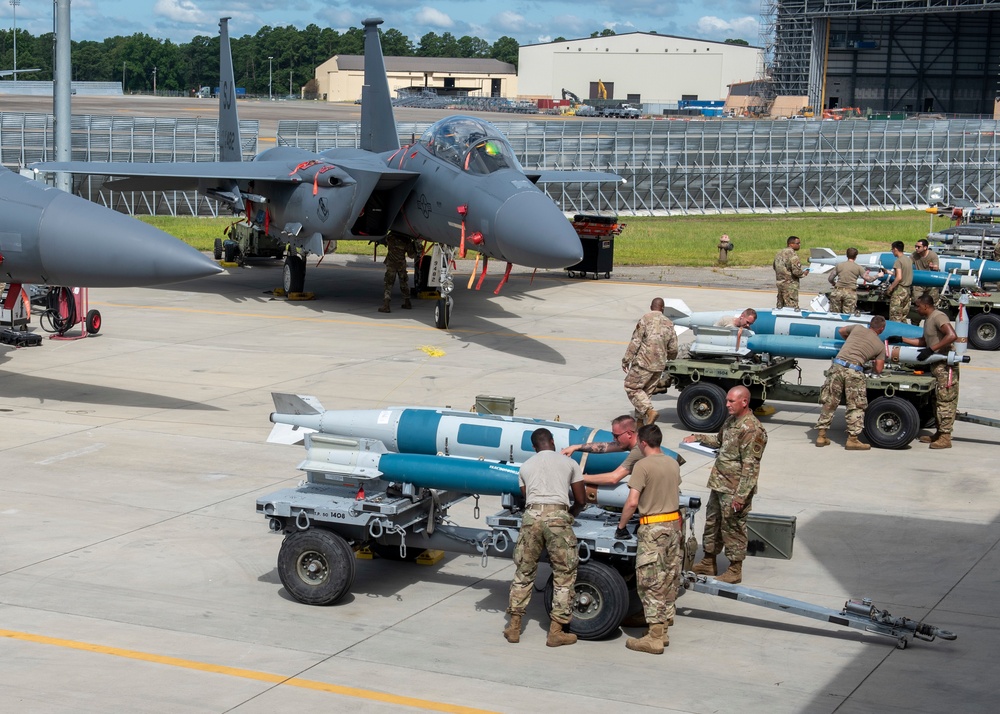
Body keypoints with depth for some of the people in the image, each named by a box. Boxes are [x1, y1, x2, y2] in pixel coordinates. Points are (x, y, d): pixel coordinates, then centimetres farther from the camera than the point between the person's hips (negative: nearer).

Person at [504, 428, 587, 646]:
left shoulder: (526, 466, 21)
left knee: (523, 572, 13)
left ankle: (513, 627, 15)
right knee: (564, 575, 6)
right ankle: (556, 631, 5)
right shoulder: (569, 463, 15)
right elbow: (581, 500, 16)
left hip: (532, 515, 3)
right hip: (557, 517, -2)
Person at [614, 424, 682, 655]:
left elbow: (632, 502, -18)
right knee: (669, 580, 12)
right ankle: (662, 631, 20)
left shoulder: (643, 465, -14)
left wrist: (621, 526, -6)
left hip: (652, 529, -7)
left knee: (651, 583, -3)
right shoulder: (673, 464, 8)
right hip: (673, 525, 7)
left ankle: (654, 638, -3)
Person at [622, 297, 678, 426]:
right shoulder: (669, 323, 9)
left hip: (643, 362, -6)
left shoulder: (645, 319, -8)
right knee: (646, 391, 16)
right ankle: (640, 421, 17)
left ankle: (650, 411, -16)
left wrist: (626, 360, -7)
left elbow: (635, 342, -12)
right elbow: (673, 348, 12)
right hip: (659, 365, 6)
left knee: (631, 387, 1)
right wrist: (667, 358, 34)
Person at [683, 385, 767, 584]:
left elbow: (750, 466, -22)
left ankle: (735, 570, 15)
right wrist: (698, 437, 13)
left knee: (733, 528, 2)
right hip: (719, 484, 10)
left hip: (735, 489, -9)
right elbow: (719, 440, 29)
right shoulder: (731, 421, 8)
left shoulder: (752, 429, -21)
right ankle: (708, 563, 33)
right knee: (712, 521, 19)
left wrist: (741, 495, -23)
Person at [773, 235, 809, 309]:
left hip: (779, 283, 9)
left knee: (780, 306, 16)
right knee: (792, 306, -6)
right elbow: (796, 271, -23)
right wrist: (804, 273, -3)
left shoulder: (780, 253, 8)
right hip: (789, 285, -9)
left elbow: (775, 267, 19)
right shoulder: (792, 255, -19)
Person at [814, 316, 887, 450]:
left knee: (829, 403, 11)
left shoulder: (858, 328, 18)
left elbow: (841, 331, 38)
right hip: (854, 372, -3)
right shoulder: (880, 345, 13)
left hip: (837, 366, 3)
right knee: (856, 406, 6)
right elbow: (878, 370, 12)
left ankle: (821, 436, 15)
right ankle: (852, 439, 3)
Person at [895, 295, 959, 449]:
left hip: (946, 366, -11)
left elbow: (952, 336, -29)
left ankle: (945, 437, -6)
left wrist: (931, 350, -27)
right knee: (938, 400, 16)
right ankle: (940, 433, 23)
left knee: (945, 400, -8)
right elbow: (923, 342, 25)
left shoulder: (938, 317, -15)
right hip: (937, 366, 11)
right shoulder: (928, 320, 17)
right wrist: (901, 339, 21)